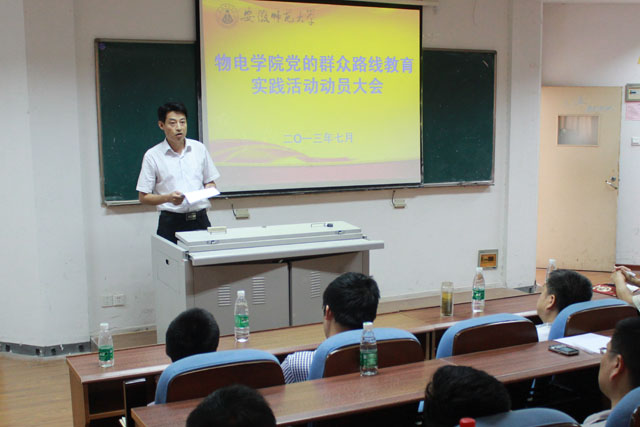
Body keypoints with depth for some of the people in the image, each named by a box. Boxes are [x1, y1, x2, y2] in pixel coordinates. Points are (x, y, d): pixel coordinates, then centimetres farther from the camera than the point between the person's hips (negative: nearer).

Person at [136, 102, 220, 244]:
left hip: (200, 220, 2)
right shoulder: (152, 155, 0)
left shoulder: (199, 148, 8)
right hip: (171, 223, -2)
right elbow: (143, 197, 0)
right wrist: (168, 198, -16)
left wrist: (208, 190, -7)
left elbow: (210, 182, 16)